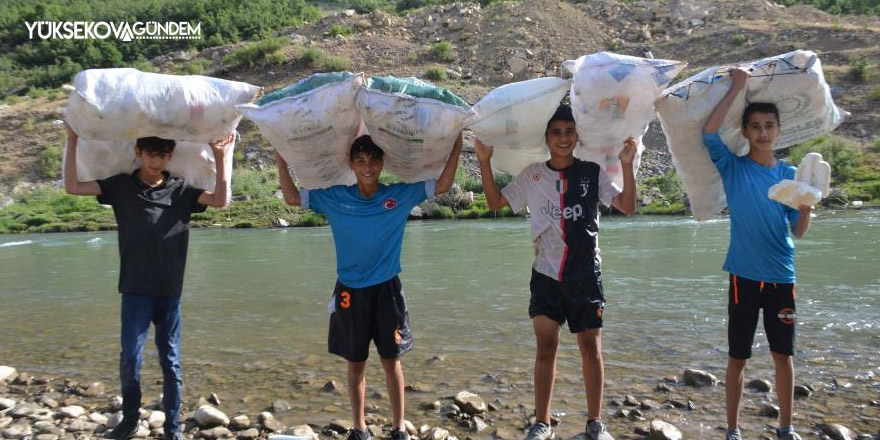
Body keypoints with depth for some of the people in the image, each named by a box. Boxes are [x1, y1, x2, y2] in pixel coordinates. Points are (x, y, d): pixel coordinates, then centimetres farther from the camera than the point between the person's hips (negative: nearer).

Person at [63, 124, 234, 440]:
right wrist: (72, 141, -6)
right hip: (135, 291, 0)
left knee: (171, 361, 6)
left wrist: (220, 157, -13)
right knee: (130, 358, -3)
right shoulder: (121, 186, 3)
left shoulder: (181, 190, 3)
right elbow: (72, 187, -3)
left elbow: (220, 200, -9)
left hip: (170, 291, 1)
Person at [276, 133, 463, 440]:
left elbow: (442, 186, -2)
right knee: (355, 362, 10)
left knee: (391, 359, 4)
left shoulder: (400, 195, -2)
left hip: (387, 289, -1)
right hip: (350, 291, 1)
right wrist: (281, 160, -2)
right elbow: (292, 198, 6)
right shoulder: (334, 198, 0)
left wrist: (456, 146, -8)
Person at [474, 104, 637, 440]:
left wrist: (627, 164, -19)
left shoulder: (593, 173, 0)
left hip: (586, 275, -1)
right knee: (546, 348, 3)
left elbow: (627, 207, -8)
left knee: (591, 348, 5)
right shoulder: (533, 175, 5)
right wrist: (485, 161, -3)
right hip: (546, 274, 1)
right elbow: (495, 202, 6)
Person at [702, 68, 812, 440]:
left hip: (781, 276, 3)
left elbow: (798, 232, 2)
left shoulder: (790, 174, 6)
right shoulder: (733, 167, -1)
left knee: (784, 354, 11)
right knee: (738, 356, 5)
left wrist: (806, 205, -18)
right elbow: (708, 133, -19)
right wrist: (736, 89, -15)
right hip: (744, 276, -3)